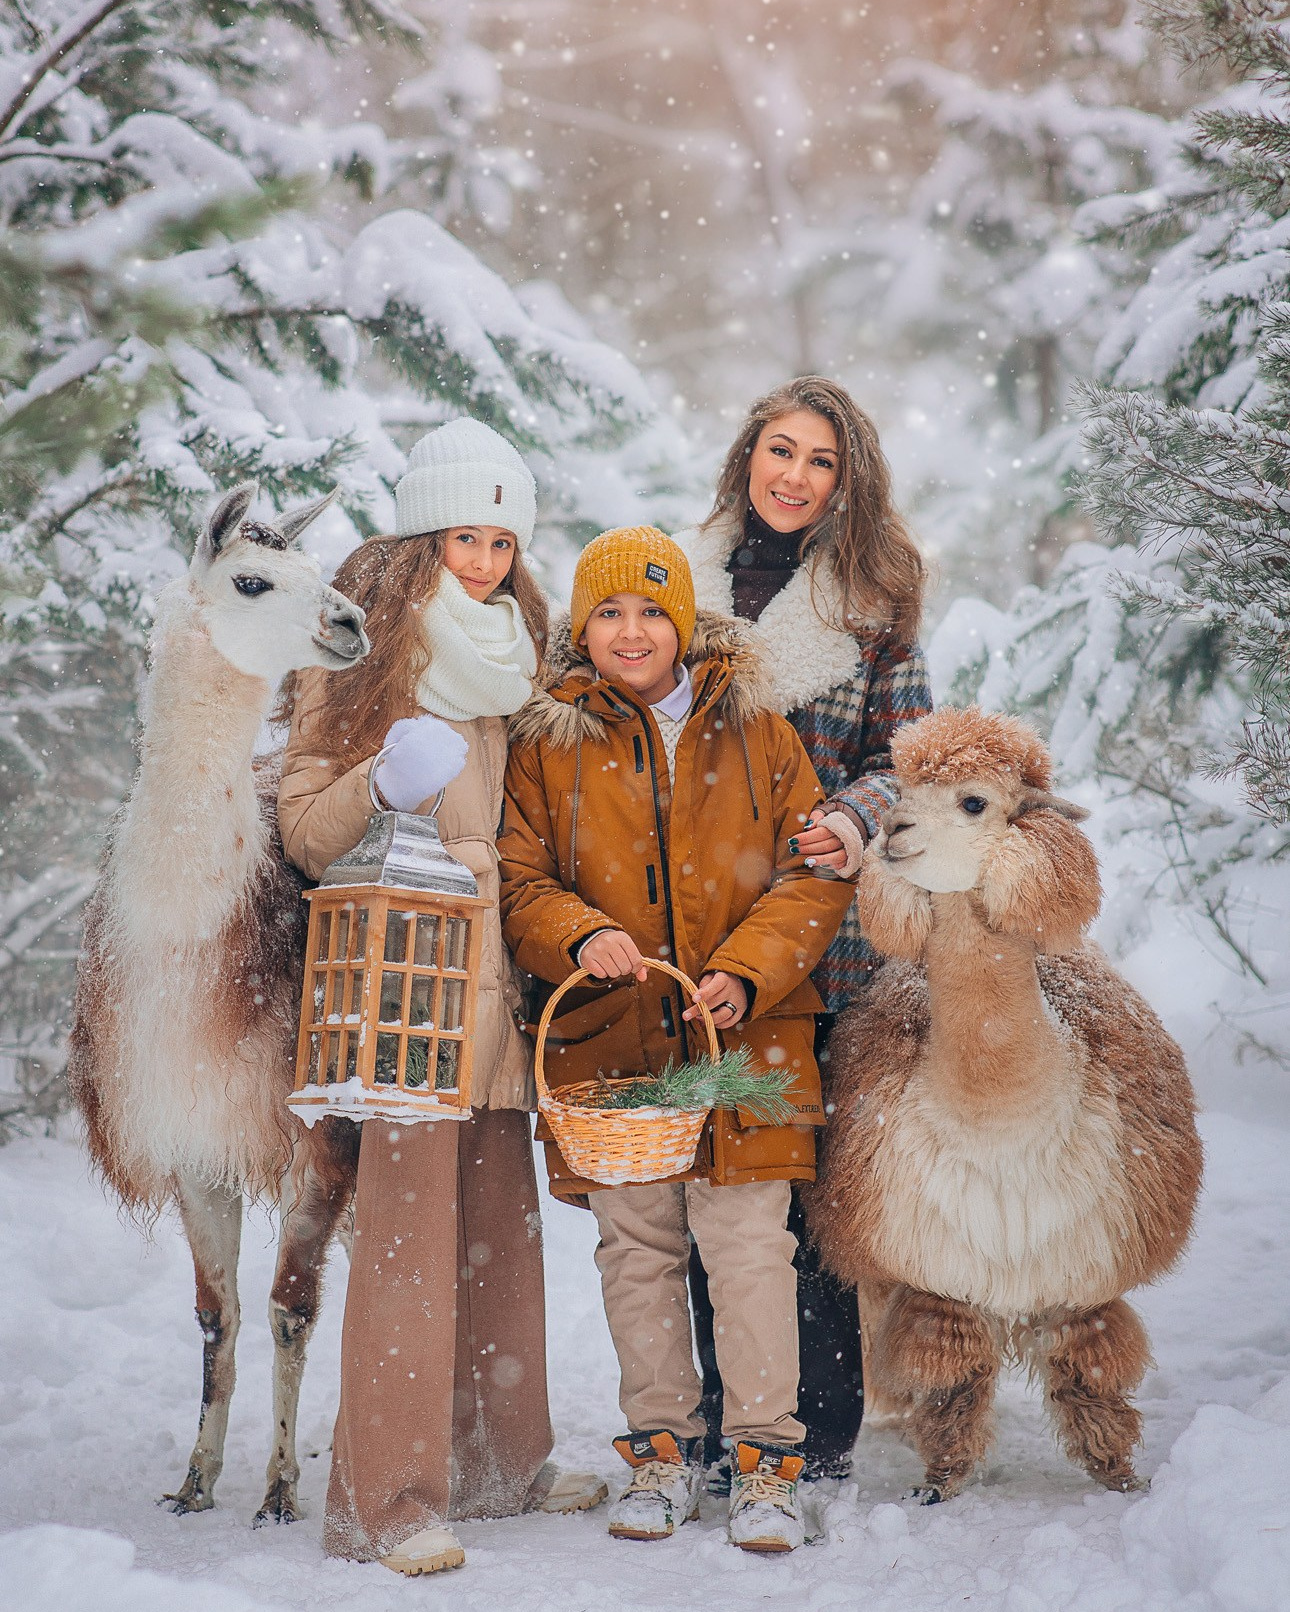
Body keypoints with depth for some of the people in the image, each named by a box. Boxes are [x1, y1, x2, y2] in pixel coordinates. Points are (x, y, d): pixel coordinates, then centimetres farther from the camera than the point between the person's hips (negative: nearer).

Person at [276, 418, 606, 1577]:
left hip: (496, 963, 7)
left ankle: (500, 1460, 21)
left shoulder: (510, 656, 19)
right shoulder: (363, 648, -1)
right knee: (410, 1220, -10)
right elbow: (305, 830, -6)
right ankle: (385, 1500, -5)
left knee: (503, 1216, 9)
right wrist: (385, 783, -23)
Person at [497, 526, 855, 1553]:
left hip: (743, 1041, -1)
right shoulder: (548, 748, 6)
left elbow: (815, 873, 3)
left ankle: (767, 1455, 9)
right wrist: (578, 934, -15)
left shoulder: (756, 734, 5)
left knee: (750, 1246, -3)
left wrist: (747, 971, -11)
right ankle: (661, 1446, 23)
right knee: (637, 1250, 9)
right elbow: (520, 884, 6)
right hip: (612, 1043, 1)